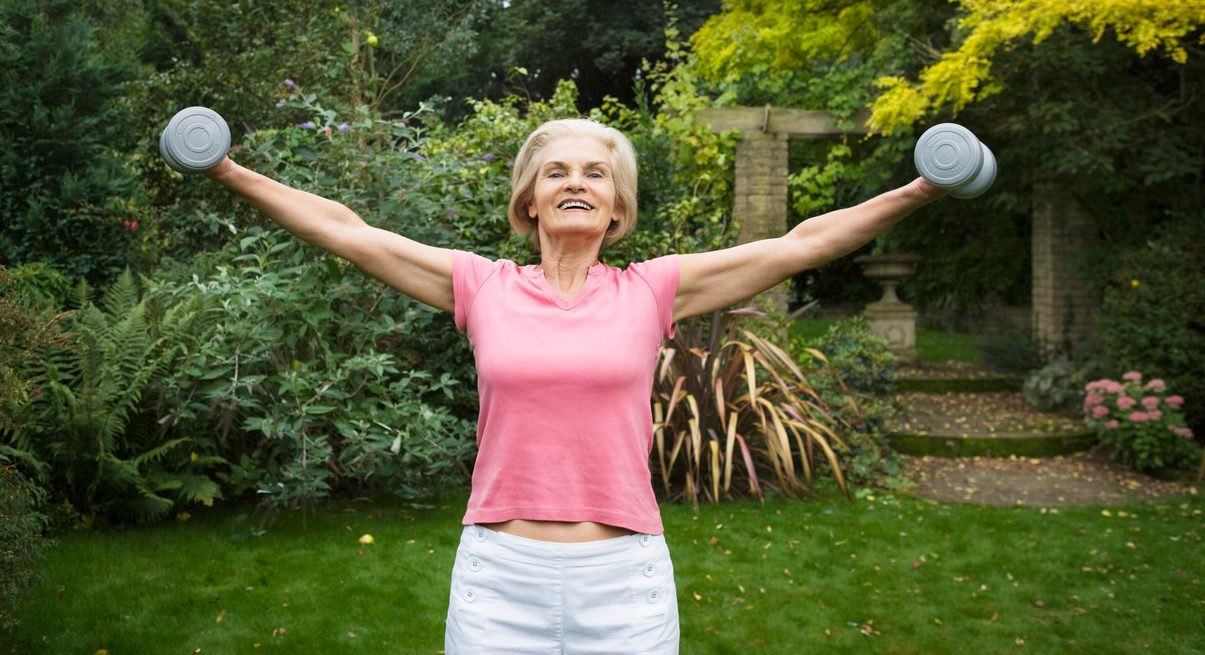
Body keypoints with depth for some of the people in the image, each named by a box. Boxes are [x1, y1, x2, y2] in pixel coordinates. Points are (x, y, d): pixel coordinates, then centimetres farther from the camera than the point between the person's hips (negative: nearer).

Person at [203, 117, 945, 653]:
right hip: (498, 576, 1)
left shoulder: (650, 291, 1)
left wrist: (917, 193, -1)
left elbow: (801, 244, 1)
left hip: (625, 581, 0)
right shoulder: (483, 286, 3)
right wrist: (232, 173, 7)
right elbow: (347, 233, 7)